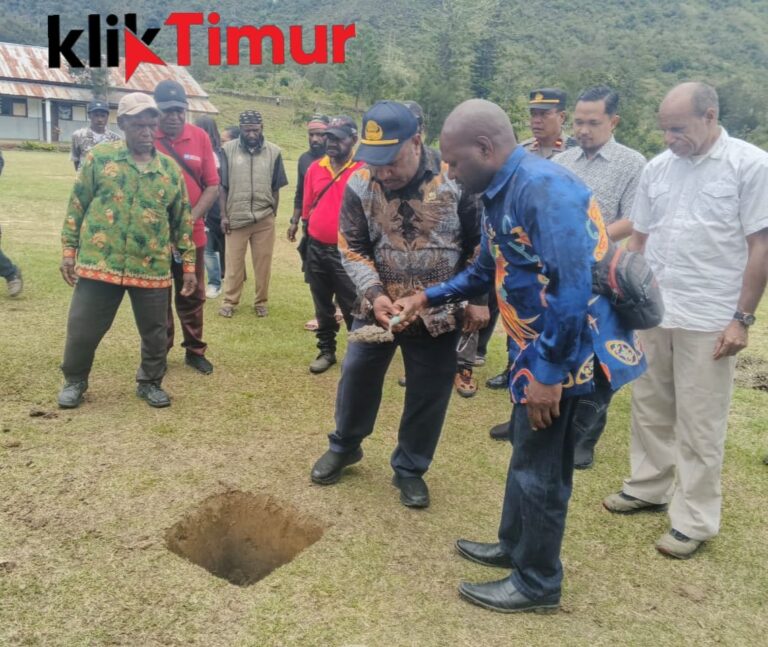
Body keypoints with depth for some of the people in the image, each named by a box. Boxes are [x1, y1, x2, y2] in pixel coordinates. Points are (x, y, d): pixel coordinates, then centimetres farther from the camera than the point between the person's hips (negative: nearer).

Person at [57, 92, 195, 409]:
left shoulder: (170, 169, 5)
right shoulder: (99, 158, 0)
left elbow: (183, 220, 9)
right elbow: (77, 206, 5)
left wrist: (189, 264, 7)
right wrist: (69, 249, 2)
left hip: (152, 268, 2)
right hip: (99, 263, -1)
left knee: (155, 332, 9)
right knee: (82, 328, 7)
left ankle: (150, 382, 31)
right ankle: (74, 381, 30)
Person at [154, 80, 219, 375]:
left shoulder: (200, 137, 0)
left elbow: (212, 186, 0)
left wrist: (191, 218, -12)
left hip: (192, 234, 2)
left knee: (192, 295, 13)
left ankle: (195, 350, 28)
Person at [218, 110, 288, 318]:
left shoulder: (274, 152, 0)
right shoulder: (228, 149, -3)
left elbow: (276, 188, 6)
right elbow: (222, 186, 1)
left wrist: (273, 214, 7)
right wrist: (224, 215, -3)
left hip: (264, 219, 1)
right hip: (236, 217, -1)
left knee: (263, 262, 9)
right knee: (234, 262, 8)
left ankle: (261, 302, 23)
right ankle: (230, 301, 21)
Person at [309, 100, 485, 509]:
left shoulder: (455, 178, -16)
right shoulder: (360, 184, -11)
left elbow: (480, 245, -7)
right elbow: (351, 248, -5)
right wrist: (375, 294, -19)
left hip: (440, 312, -1)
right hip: (379, 307, 2)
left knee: (428, 394, 9)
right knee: (357, 376, 13)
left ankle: (410, 469, 30)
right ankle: (344, 446, 38)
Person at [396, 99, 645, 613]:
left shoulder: (544, 188, -23)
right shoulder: (501, 194, 9)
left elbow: (572, 287, -29)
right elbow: (487, 272, 20)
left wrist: (548, 373, -25)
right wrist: (427, 298, 13)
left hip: (571, 355, -10)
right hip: (541, 351, 10)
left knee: (542, 468, 5)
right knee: (527, 453, 22)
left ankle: (538, 584, 26)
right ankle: (514, 546, 44)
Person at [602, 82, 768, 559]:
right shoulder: (657, 167, 7)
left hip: (709, 320, -5)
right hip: (652, 312, 5)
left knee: (699, 423, 4)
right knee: (650, 407, 15)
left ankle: (695, 520, 18)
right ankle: (649, 488, 34)